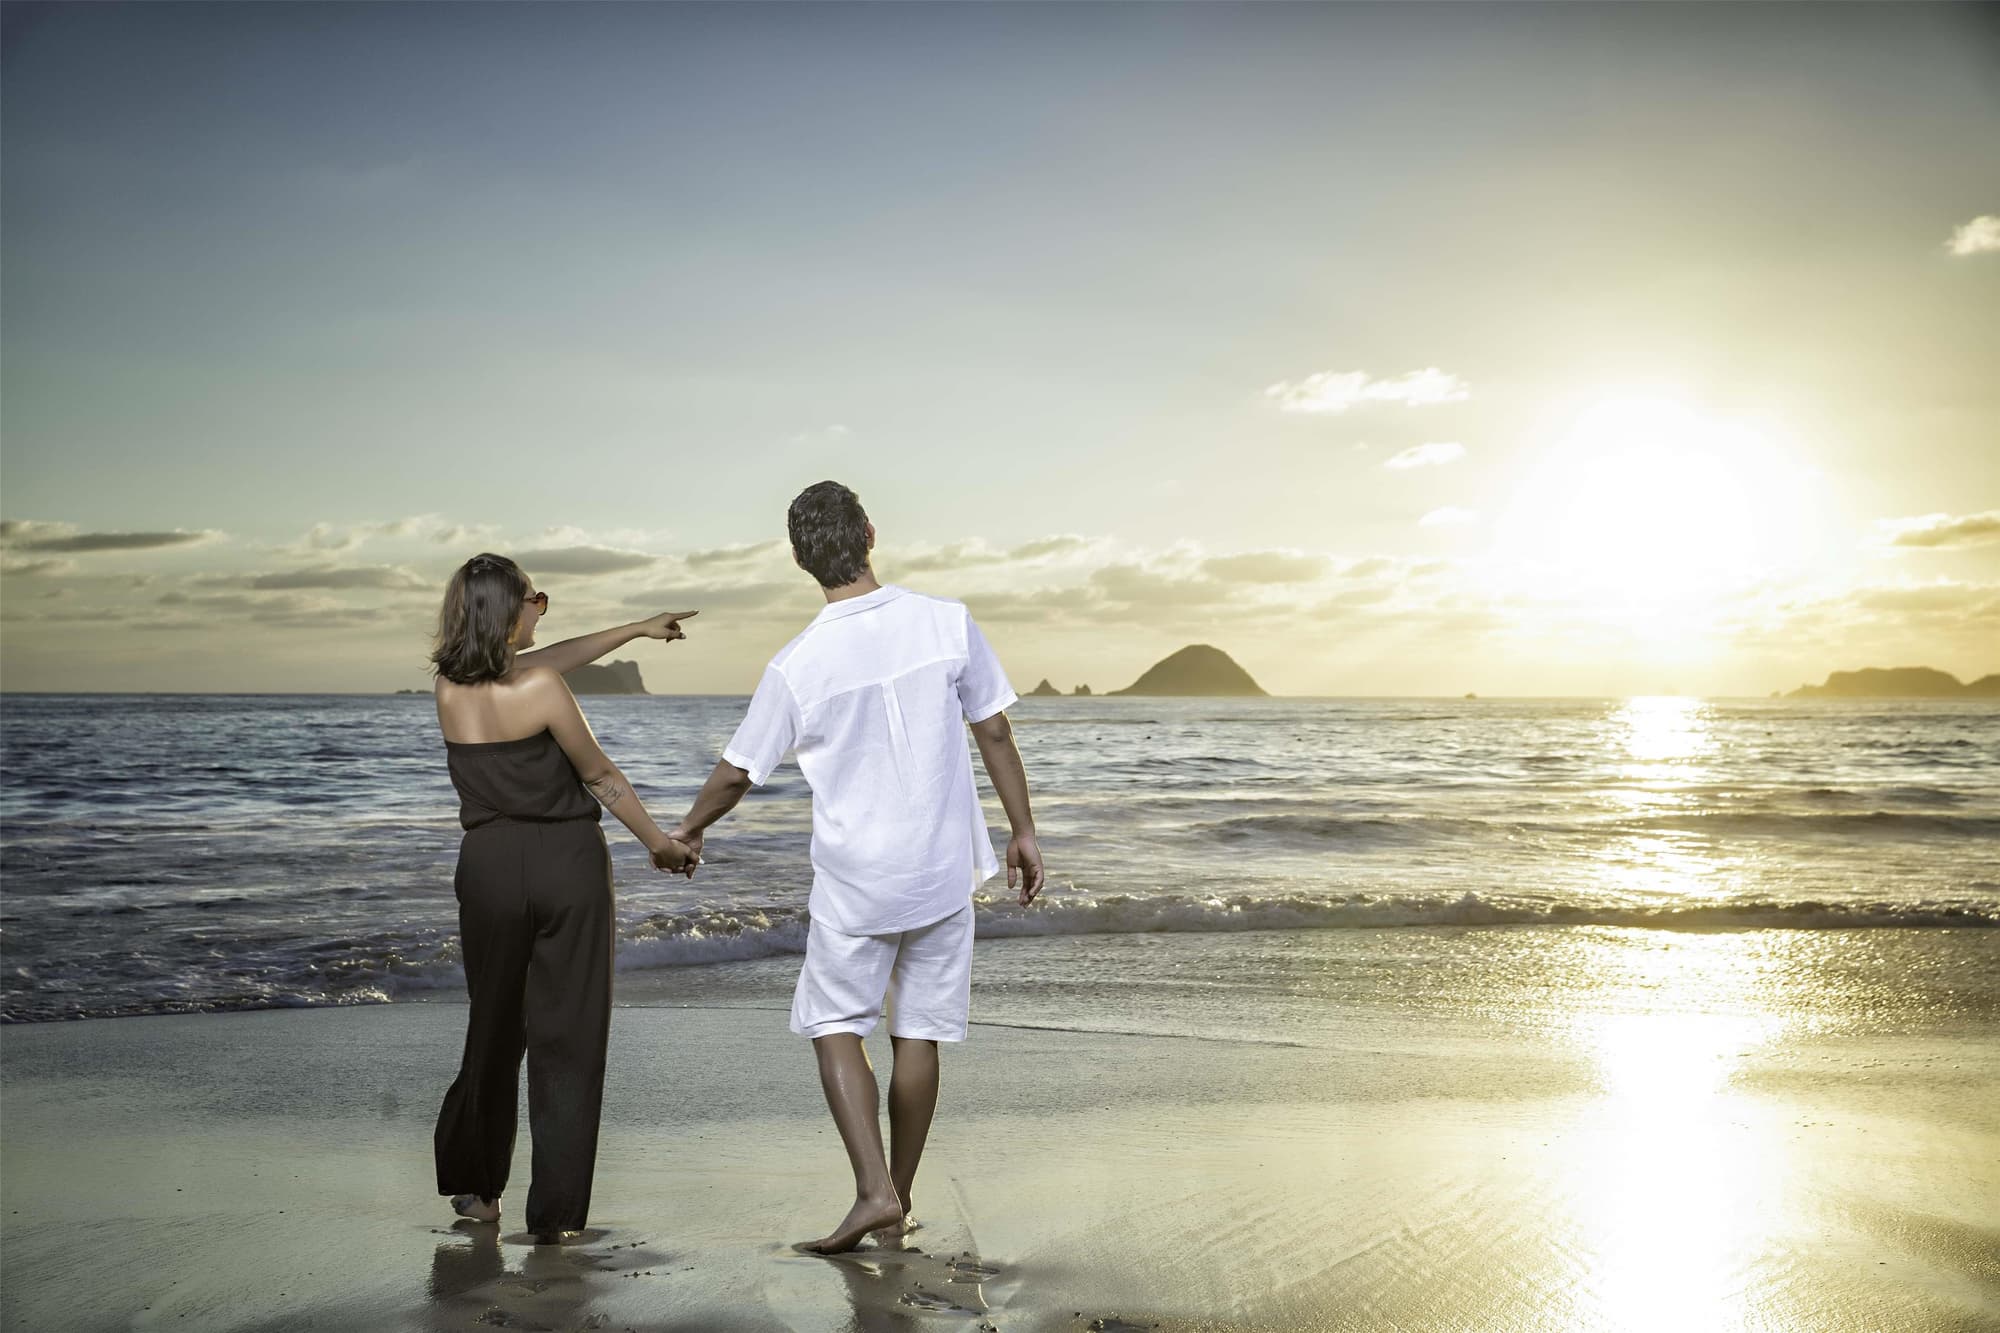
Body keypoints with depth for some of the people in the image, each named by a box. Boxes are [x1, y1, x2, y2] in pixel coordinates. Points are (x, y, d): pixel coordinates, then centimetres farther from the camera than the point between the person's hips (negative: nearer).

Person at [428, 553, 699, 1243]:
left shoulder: (449, 686, -1)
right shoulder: (541, 689, -16)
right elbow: (601, 777, -5)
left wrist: (636, 630, 25)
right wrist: (662, 843, 10)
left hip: (490, 866, 5)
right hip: (569, 862, -4)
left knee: (495, 1029, 21)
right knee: (568, 1037, 3)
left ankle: (474, 1186, 33)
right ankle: (556, 1213, 5)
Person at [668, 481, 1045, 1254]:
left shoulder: (796, 666, -12)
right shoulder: (947, 624, -9)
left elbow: (737, 774, -1)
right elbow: (995, 734, -2)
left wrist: (687, 831, 18)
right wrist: (1023, 831, 9)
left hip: (853, 879, -2)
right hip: (944, 870, 3)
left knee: (834, 1025, 11)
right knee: (919, 1033, 12)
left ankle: (875, 1190, -3)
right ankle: (900, 1199, 23)